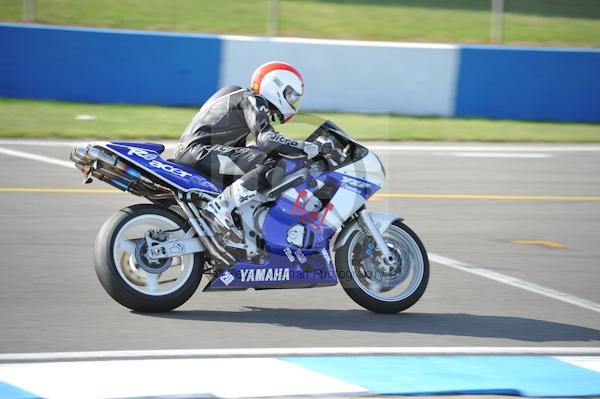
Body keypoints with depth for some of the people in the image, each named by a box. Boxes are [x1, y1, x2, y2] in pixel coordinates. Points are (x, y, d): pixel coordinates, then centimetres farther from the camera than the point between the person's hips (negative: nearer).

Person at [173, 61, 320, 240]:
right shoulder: (251, 100, -4)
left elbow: (238, 149, 30)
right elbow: (266, 138, -20)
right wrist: (304, 147, -13)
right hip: (200, 150, -11)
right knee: (273, 167, -23)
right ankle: (220, 206, -32)